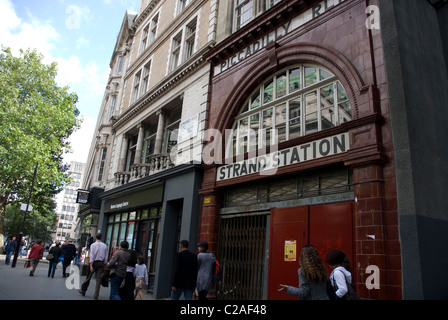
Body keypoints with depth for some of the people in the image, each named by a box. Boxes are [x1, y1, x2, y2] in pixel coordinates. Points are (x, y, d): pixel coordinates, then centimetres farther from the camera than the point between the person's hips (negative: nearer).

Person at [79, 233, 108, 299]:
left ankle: (83, 290, 34)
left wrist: (91, 265, -14)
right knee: (98, 280, 4)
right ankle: (96, 296, 6)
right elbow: (106, 257, 3)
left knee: (88, 277, 16)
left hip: (94, 262, -2)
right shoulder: (104, 246, 3)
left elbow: (92, 256, -13)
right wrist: (104, 265, 10)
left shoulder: (93, 245, -6)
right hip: (101, 263, 2)